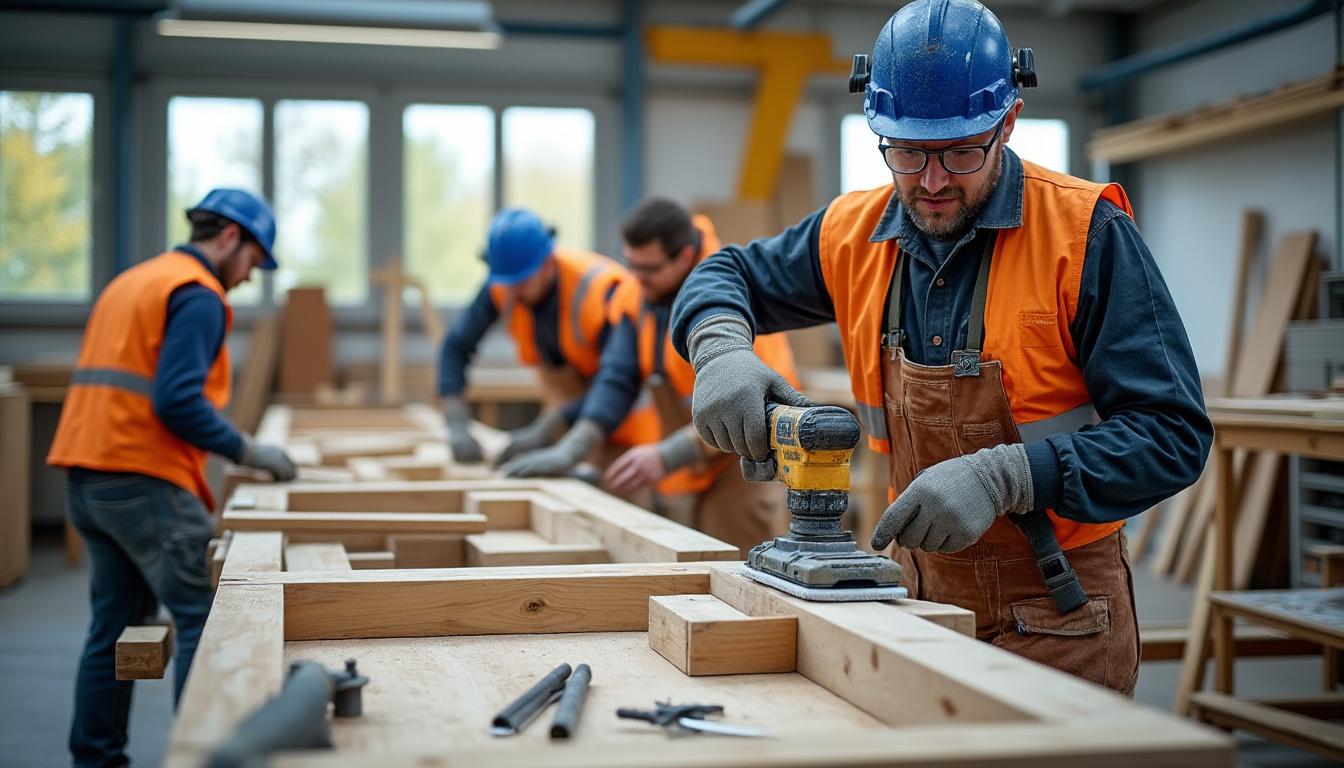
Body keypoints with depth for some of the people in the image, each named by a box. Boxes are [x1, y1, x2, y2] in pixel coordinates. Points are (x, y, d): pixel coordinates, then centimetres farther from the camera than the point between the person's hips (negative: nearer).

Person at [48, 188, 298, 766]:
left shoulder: (132, 280, 21)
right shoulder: (198, 295, -9)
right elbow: (178, 400, -20)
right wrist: (249, 451, -10)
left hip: (85, 476, 10)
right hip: (142, 481, -10)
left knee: (116, 622, 14)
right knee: (204, 621, -5)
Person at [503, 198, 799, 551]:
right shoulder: (637, 292, 2)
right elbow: (617, 377, 1)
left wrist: (666, 456, -30)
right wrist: (570, 451, -10)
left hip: (748, 458, -7)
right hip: (690, 469, 7)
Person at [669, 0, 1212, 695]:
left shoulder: (1086, 233, -15)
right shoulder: (857, 234, 0)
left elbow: (1174, 434, -18)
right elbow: (730, 274, 15)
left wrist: (1002, 477, -30)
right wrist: (722, 348, -9)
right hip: (924, 599, 5)